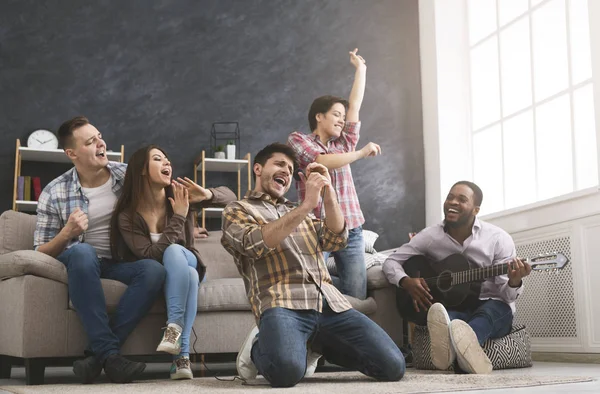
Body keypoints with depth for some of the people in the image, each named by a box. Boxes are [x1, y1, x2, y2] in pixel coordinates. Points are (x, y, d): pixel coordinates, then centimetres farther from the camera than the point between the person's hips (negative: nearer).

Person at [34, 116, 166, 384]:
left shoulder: (129, 174, 2)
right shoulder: (54, 193, -4)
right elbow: (41, 253, -4)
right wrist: (67, 233, -23)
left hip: (120, 264, 2)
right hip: (78, 263, -2)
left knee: (154, 270, -32)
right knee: (82, 251, -38)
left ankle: (98, 353, -28)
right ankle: (110, 353, -38)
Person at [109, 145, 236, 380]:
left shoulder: (180, 195, -10)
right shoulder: (127, 217, -14)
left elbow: (230, 197, -4)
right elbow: (150, 255, -24)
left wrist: (207, 194, -28)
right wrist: (179, 217, -29)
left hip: (186, 265, 2)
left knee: (174, 251, -34)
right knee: (187, 272, -36)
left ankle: (174, 327, -43)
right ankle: (182, 355, -42)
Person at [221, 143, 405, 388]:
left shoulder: (298, 212, 32)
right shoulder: (237, 211, 15)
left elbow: (335, 241, 15)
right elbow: (258, 244, -8)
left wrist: (328, 191, 3)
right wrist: (307, 205, -10)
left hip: (331, 302, 6)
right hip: (282, 303, -5)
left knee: (393, 366, -14)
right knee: (286, 369, -38)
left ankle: (316, 346, 10)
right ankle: (259, 349, -1)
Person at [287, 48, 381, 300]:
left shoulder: (343, 144, 19)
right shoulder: (298, 139, 5)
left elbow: (355, 104, 23)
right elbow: (322, 162, -12)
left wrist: (360, 67, 29)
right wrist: (361, 153, -5)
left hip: (351, 230, 4)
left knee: (357, 297, -3)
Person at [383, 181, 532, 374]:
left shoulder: (498, 238, -5)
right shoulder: (430, 236, 2)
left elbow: (506, 295, -7)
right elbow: (391, 261, 6)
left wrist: (514, 282, -32)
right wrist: (406, 282, -16)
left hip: (491, 308, -1)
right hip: (450, 307, 1)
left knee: (492, 310, -37)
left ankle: (461, 346, -72)